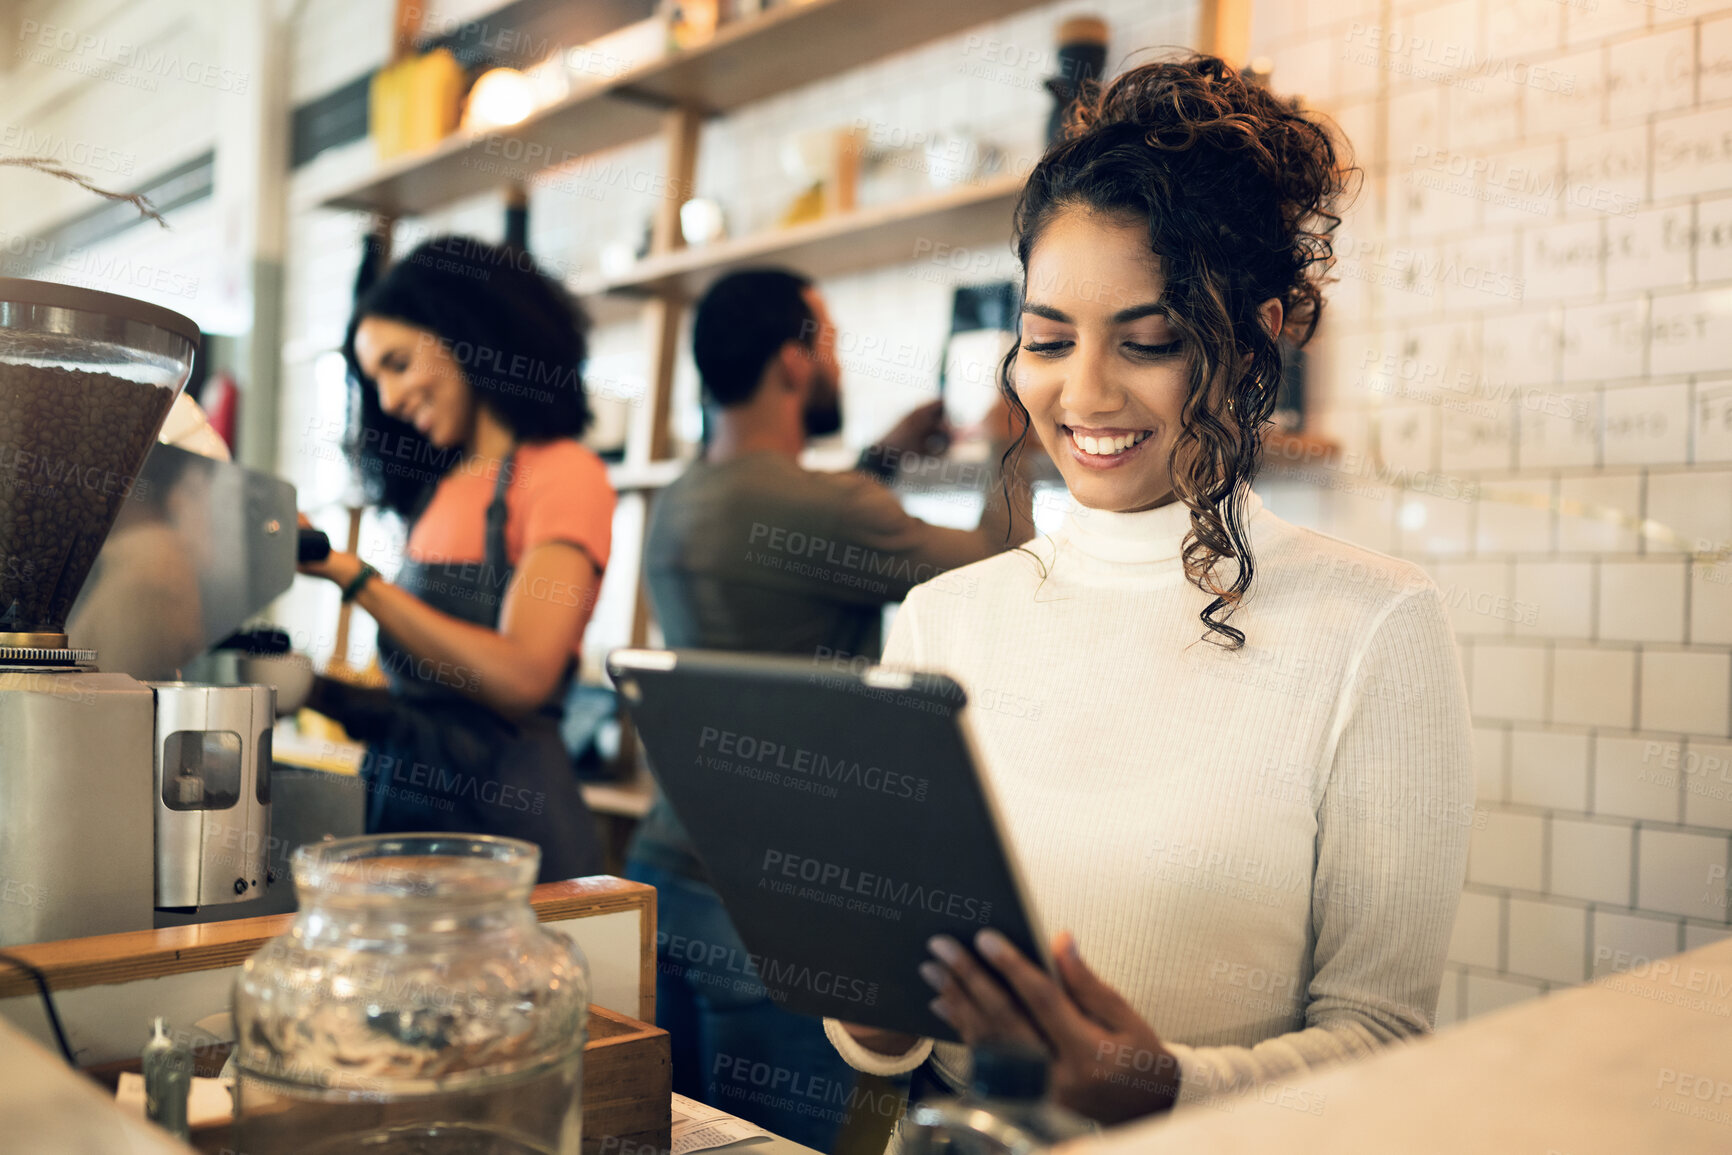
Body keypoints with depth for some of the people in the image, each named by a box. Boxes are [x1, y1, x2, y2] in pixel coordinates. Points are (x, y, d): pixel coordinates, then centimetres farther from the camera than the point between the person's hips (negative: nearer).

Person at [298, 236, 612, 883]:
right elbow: (420, 699, 14)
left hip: (498, 812, -6)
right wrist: (317, 690, -1)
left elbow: (520, 678, -19)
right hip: (400, 803, 6)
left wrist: (353, 577, -16)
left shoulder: (564, 473, -6)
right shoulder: (439, 492, 15)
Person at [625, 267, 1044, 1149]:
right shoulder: (817, 506, -18)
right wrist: (1009, 449, 9)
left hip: (665, 869, 9)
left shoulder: (676, 506, 8)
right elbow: (999, 567, -7)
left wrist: (883, 456, 32)